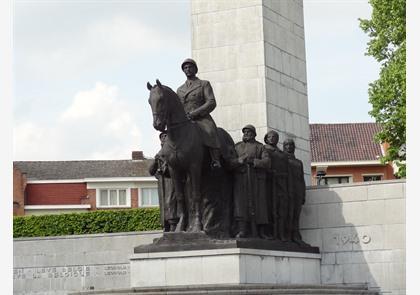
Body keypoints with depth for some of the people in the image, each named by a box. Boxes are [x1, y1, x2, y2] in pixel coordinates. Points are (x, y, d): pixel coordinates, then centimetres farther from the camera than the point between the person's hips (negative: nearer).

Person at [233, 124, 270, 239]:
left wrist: (253, 161, -13)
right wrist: (239, 162, -10)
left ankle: (261, 232, -4)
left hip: (256, 179, 0)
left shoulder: (260, 147, 16)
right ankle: (242, 231, -22)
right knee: (240, 202, -14)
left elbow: (267, 162, 2)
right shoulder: (237, 146, 21)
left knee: (258, 203, -5)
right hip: (240, 178, 0)